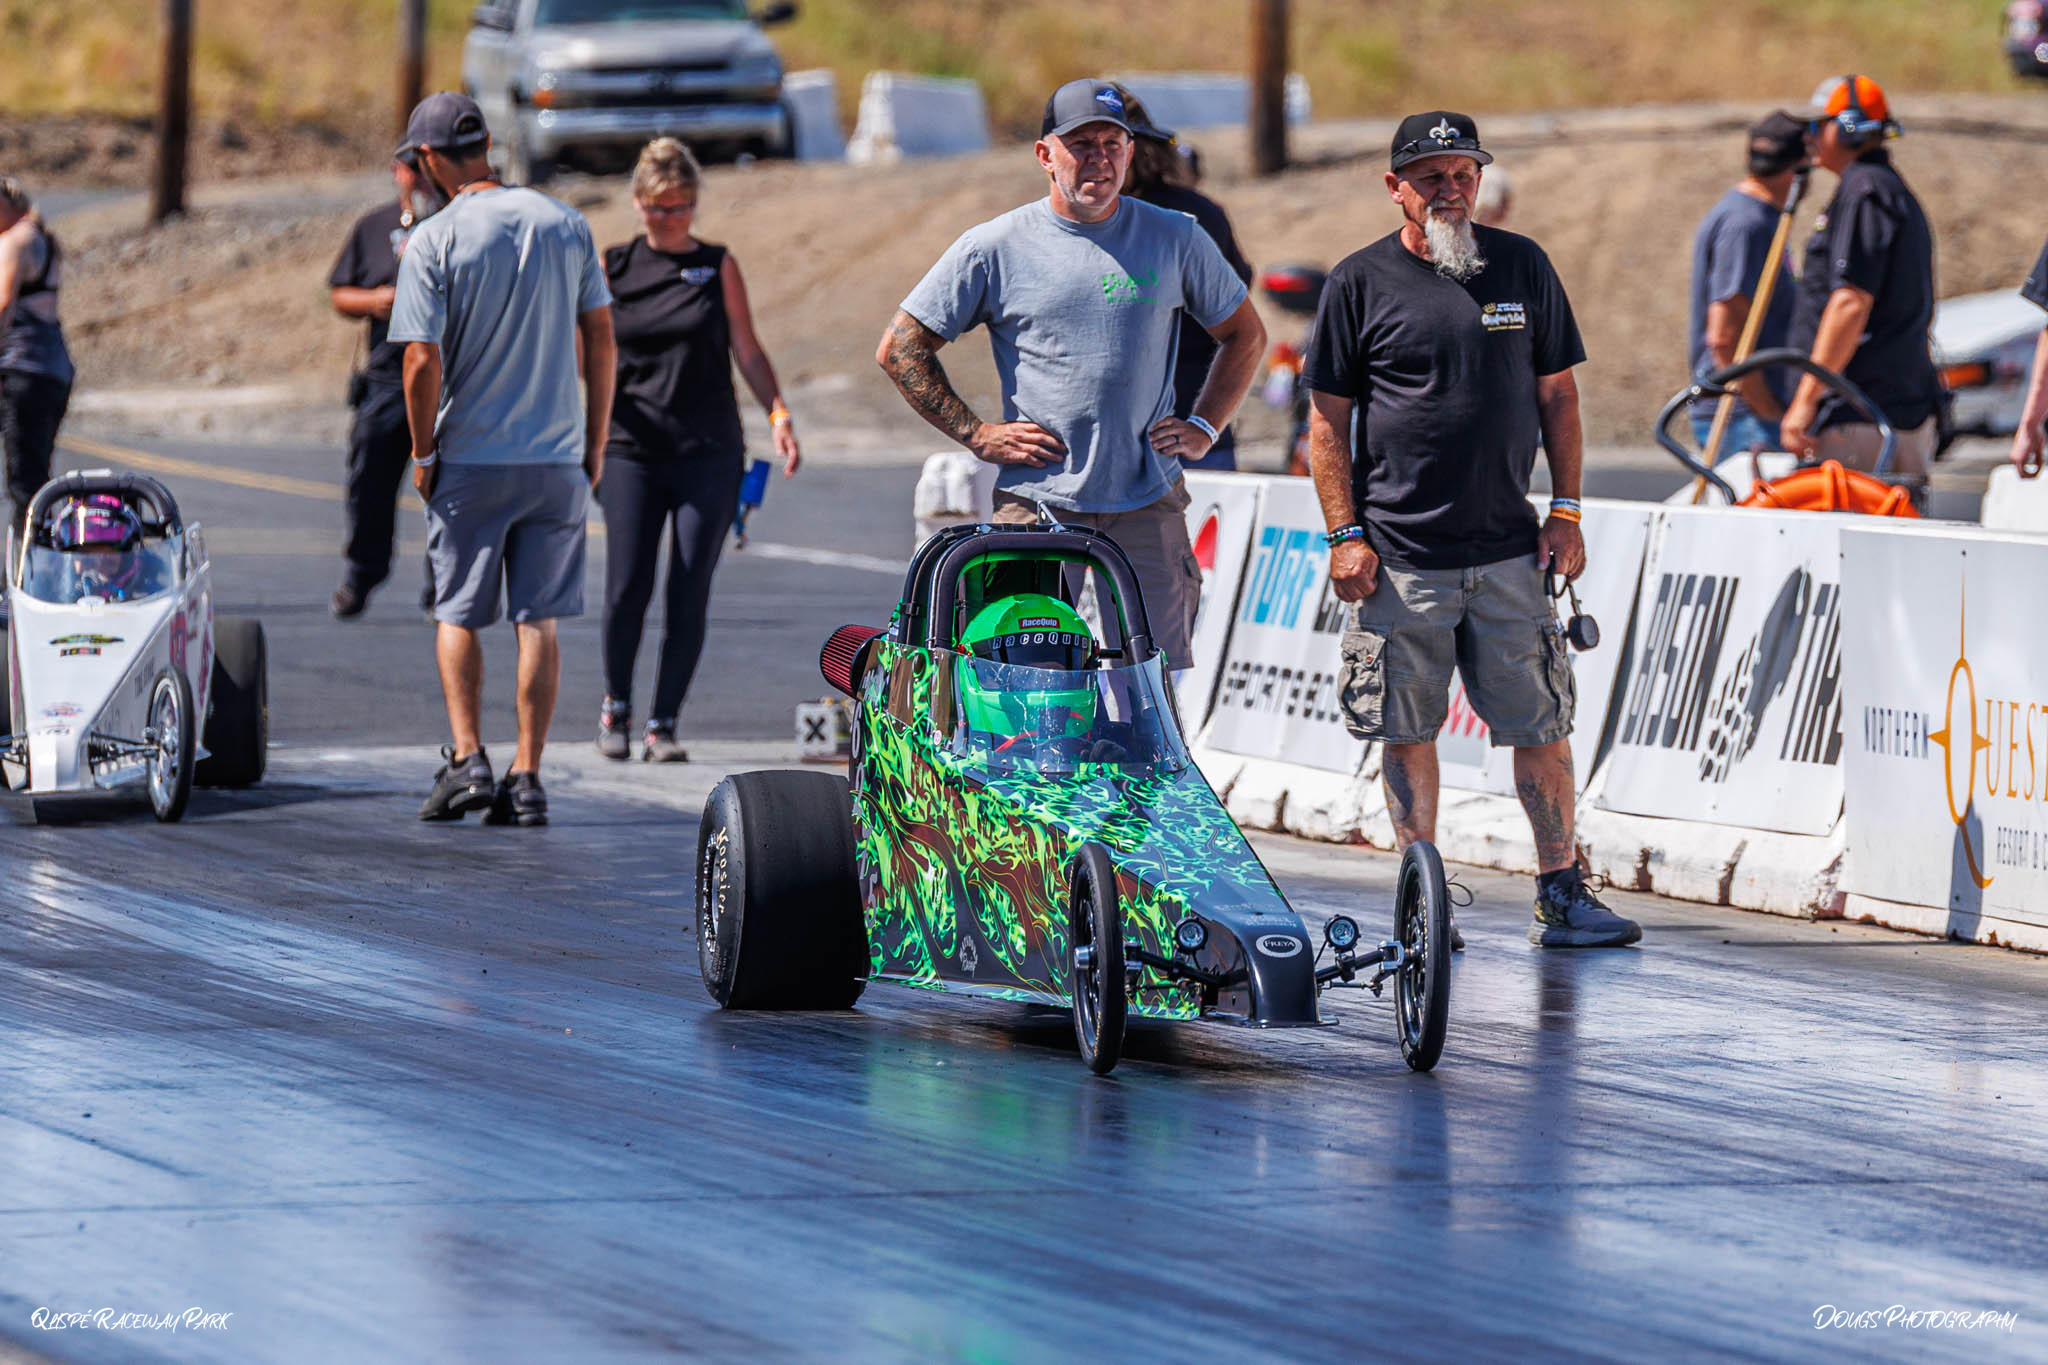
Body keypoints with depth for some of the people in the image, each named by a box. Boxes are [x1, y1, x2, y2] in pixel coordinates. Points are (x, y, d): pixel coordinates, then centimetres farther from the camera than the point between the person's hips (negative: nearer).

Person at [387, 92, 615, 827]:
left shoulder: (433, 241, -10)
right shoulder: (565, 224, 3)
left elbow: (422, 361, -13)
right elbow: (600, 337, 6)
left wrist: (422, 453, 0)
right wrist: (595, 443, 12)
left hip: (470, 459, -3)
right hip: (558, 458, 3)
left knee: (457, 613, 10)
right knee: (538, 618, 5)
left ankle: (467, 759, -3)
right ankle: (526, 777, 2)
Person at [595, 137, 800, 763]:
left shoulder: (718, 266, 7)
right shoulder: (613, 266, 6)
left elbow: (747, 350, 9)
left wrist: (778, 413, -4)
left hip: (708, 453, 0)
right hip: (632, 448, 0)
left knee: (689, 595, -3)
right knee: (626, 587, -8)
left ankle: (663, 724, 6)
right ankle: (616, 705, 16)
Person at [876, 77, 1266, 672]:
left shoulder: (1176, 239, 8)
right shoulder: (993, 248, 2)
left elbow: (1245, 336, 22)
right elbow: (900, 348, 7)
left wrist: (1203, 428, 10)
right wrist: (976, 434, 0)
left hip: (1148, 506, 2)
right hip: (1035, 503, -1)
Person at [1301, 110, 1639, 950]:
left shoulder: (1522, 267, 8)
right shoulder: (1360, 283, 0)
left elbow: (1557, 395, 12)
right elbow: (1328, 420, 2)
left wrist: (1565, 512, 6)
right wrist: (1344, 535, -5)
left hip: (1507, 549, 2)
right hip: (1399, 556, -2)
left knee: (1541, 724, 0)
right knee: (1407, 731, 2)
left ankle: (1561, 894, 6)